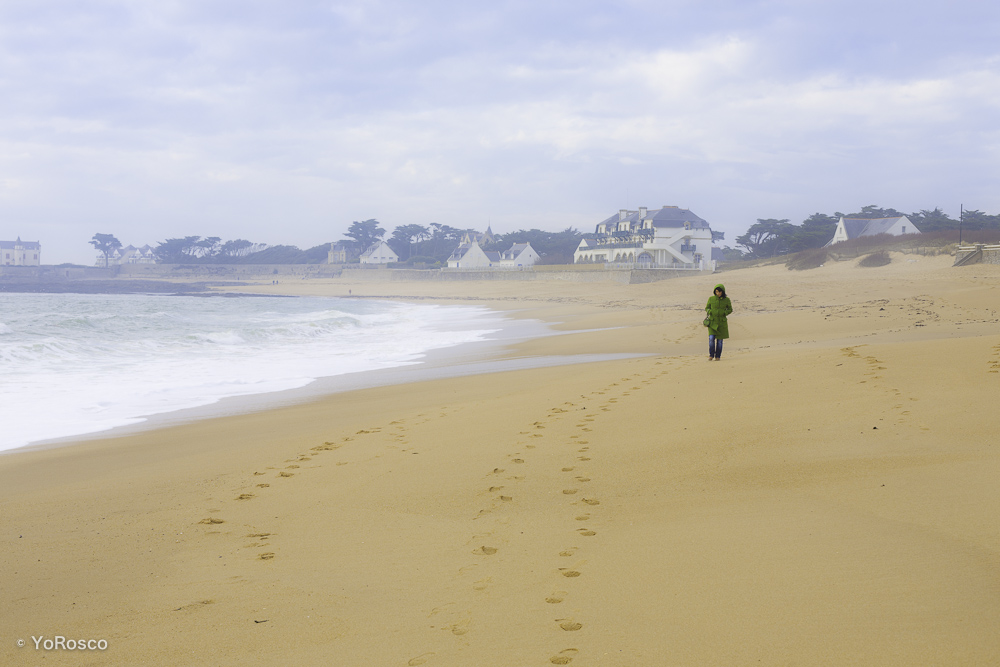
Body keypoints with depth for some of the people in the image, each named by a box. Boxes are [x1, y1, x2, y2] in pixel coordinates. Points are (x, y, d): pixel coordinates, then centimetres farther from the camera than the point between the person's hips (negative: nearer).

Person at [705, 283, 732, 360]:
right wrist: (710, 311, -16)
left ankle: (718, 356, 16)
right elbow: (707, 308, 6)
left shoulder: (726, 300, -5)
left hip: (722, 322, 0)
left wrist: (724, 313, -14)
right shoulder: (711, 299, -4)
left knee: (719, 340, 3)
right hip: (712, 321, 0)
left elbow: (730, 309, 6)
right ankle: (711, 355, 2)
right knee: (711, 338, -13)